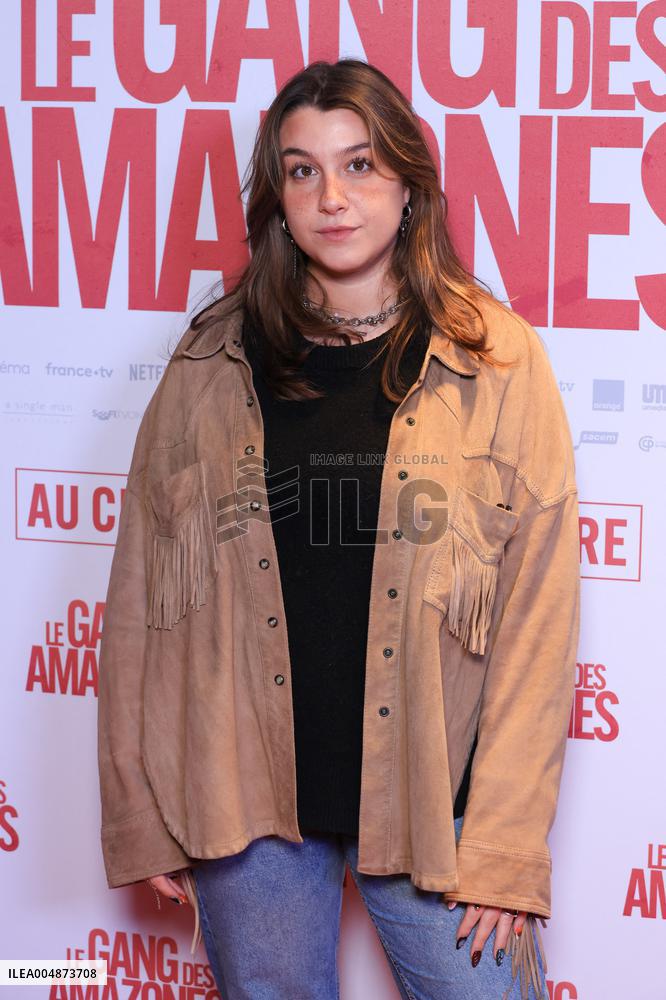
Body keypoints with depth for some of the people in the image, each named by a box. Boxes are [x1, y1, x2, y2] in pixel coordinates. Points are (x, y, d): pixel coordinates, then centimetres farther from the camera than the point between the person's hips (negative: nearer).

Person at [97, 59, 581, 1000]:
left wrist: (507, 844, -9)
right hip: (246, 802, 2)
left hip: (432, 802, -1)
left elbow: (538, 615, -5)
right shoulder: (212, 365, 3)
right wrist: (140, 814, 2)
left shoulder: (498, 361, -3)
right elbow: (144, 597, 5)